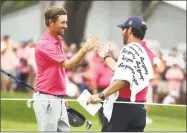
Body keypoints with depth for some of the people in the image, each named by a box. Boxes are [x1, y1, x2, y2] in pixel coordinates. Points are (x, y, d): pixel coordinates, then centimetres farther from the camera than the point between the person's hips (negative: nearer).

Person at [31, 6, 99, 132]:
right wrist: (85, 49, -22)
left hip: (58, 100, 9)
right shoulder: (44, 45, -16)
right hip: (46, 100, -9)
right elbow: (68, 65, -20)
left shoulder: (58, 41, 14)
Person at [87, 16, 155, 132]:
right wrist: (106, 56, 36)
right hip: (139, 109, 8)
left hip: (122, 107, -8)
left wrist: (101, 95, -24)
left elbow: (123, 80, -22)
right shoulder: (147, 52, 15)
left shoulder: (129, 49, -10)